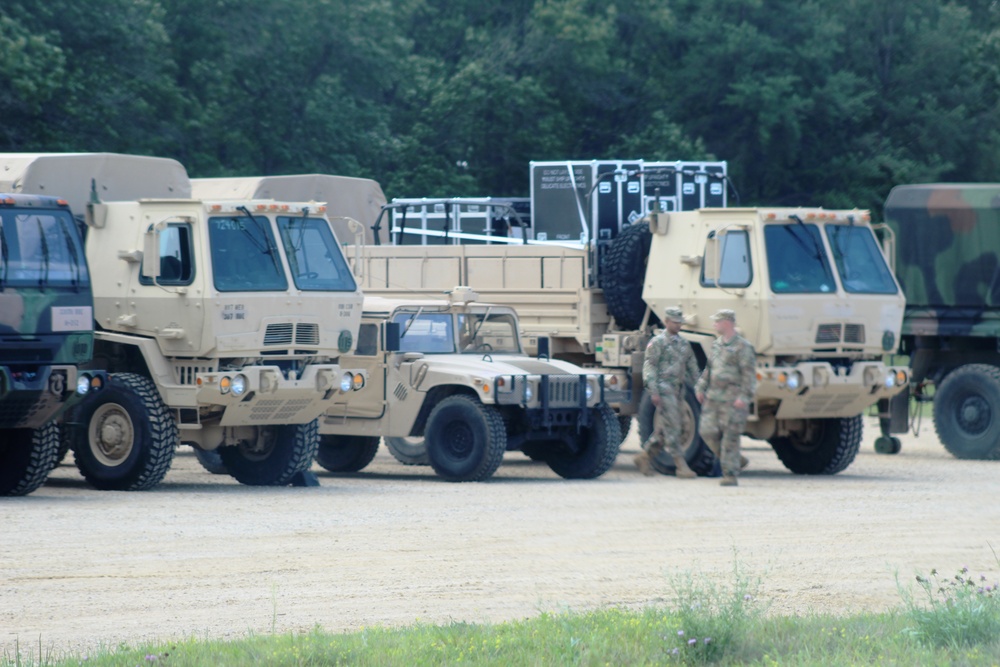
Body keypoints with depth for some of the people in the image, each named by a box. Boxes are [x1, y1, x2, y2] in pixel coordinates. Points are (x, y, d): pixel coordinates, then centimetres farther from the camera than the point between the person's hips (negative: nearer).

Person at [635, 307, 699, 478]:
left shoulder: (684, 344, 15)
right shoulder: (658, 342, -6)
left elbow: (692, 367, 21)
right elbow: (649, 367, -10)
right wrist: (653, 391, -18)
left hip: (677, 390, 7)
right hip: (663, 388, -7)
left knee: (662, 429, 9)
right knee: (672, 428, -10)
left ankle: (644, 457, 22)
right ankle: (681, 466, -11)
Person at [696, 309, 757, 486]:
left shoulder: (743, 347, -9)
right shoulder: (717, 345, 16)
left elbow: (749, 374, -13)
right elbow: (709, 369, 25)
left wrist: (744, 397, -20)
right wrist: (701, 388, 18)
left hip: (733, 399, -8)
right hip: (713, 397, 8)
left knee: (730, 436, -7)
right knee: (707, 431, 2)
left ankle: (730, 475, -2)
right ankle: (737, 461, 18)